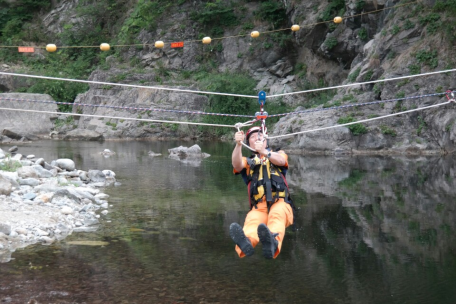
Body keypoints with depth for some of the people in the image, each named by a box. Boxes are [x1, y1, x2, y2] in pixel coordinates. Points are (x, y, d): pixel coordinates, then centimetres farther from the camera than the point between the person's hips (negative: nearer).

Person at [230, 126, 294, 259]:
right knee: (252, 220, -34)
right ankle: (246, 242, -67)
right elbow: (237, 165, 1)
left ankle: (273, 242, -67)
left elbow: (281, 160, 0)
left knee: (277, 214, -37)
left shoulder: (278, 153, 27)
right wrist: (238, 145, -19)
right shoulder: (247, 162, 28)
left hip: (280, 203, 0)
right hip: (258, 208, 1)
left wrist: (264, 152, -22)